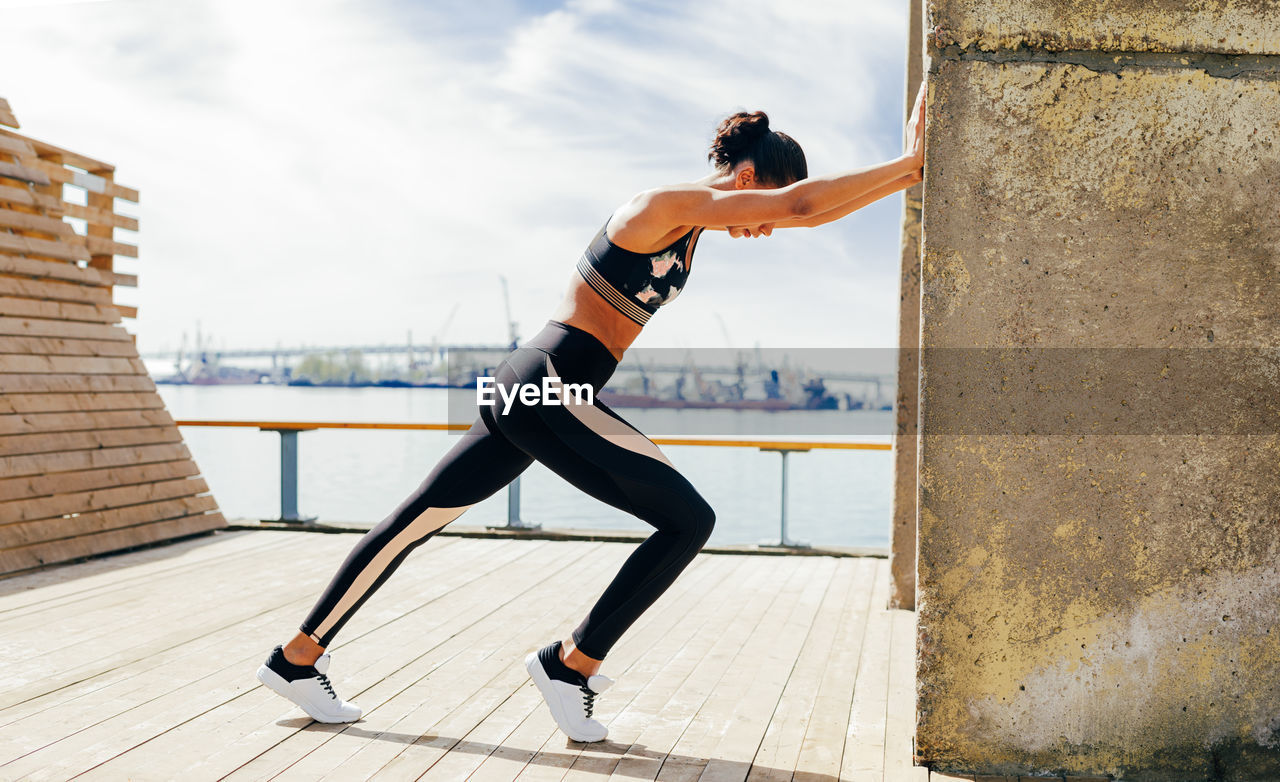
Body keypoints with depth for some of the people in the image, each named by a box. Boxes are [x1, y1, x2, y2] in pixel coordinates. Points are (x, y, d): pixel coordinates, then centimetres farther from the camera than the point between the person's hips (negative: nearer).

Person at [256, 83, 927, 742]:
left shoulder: (692, 220, 14)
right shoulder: (661, 206, -13)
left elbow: (809, 210, 18)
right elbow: (799, 206, -23)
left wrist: (905, 176, 15)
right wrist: (906, 163, -15)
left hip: (527, 392, 10)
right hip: (548, 387, -10)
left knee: (420, 520, 14)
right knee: (689, 519, -7)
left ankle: (296, 659, 26)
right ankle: (570, 663, 2)